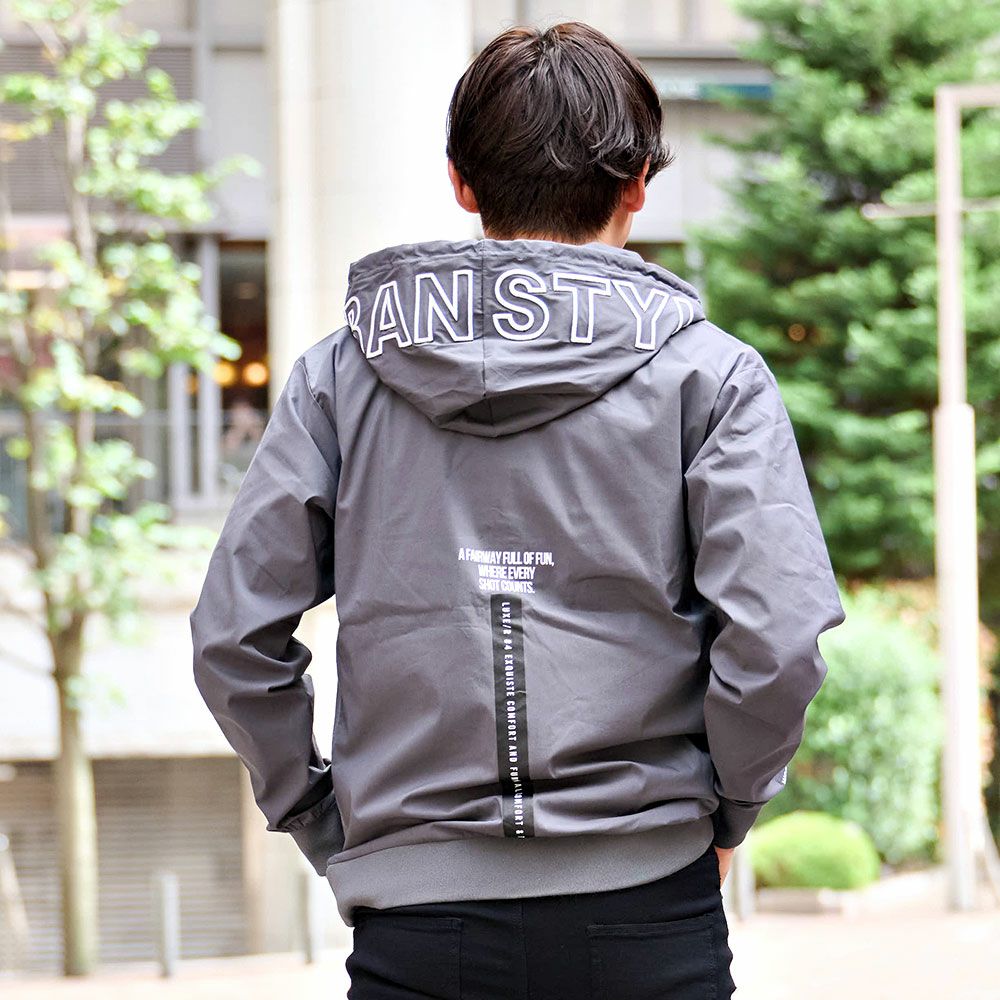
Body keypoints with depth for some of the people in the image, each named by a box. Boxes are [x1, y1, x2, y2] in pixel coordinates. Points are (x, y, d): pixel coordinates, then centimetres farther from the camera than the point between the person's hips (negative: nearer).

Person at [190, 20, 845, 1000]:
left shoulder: (338, 375, 5)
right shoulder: (708, 375, -1)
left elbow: (234, 638, 2)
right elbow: (776, 637, -11)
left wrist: (326, 825, 12)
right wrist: (721, 810, 5)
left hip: (416, 921, 1)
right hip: (643, 915, -1)